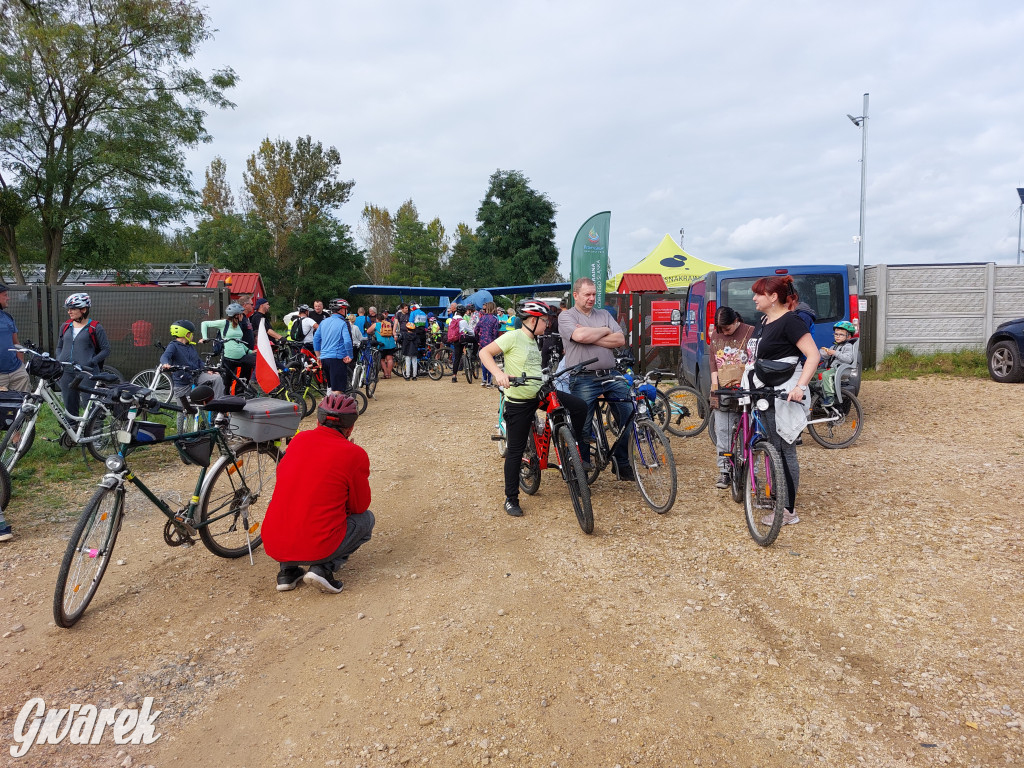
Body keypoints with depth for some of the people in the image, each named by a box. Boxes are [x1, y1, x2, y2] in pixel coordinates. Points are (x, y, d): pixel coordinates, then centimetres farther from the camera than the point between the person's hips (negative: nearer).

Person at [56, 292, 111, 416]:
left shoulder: (95, 328, -2)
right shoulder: (65, 326, 14)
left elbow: (106, 350, -1)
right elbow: (59, 347, 24)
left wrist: (92, 362, -13)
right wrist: (59, 361, 6)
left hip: (86, 372, -5)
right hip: (66, 372, 5)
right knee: (70, 407, 8)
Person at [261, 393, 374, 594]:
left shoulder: (299, 439, 6)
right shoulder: (355, 454, -8)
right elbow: (360, 506, 4)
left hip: (273, 546, 5)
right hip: (316, 549, -5)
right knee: (366, 518, 20)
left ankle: (287, 571, 18)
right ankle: (324, 568, -1)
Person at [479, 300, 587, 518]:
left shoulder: (534, 341, 10)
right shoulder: (513, 337, -14)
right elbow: (484, 353, -19)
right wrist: (498, 373, -34)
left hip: (541, 394, 7)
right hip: (519, 402, -7)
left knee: (579, 406, -8)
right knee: (515, 451, 0)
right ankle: (511, 499, 14)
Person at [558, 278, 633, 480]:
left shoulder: (604, 315, 16)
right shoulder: (566, 316, 3)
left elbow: (620, 340, 2)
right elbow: (580, 336, -18)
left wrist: (591, 337, -7)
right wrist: (605, 331, -2)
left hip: (611, 376, 4)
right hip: (583, 380, -4)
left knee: (630, 416, -1)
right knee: (583, 426, 2)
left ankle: (622, 463, 14)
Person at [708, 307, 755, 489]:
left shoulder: (750, 332, -2)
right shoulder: (715, 335, 12)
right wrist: (715, 384, 5)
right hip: (722, 391, 4)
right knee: (722, 431, 2)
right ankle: (724, 471, 8)